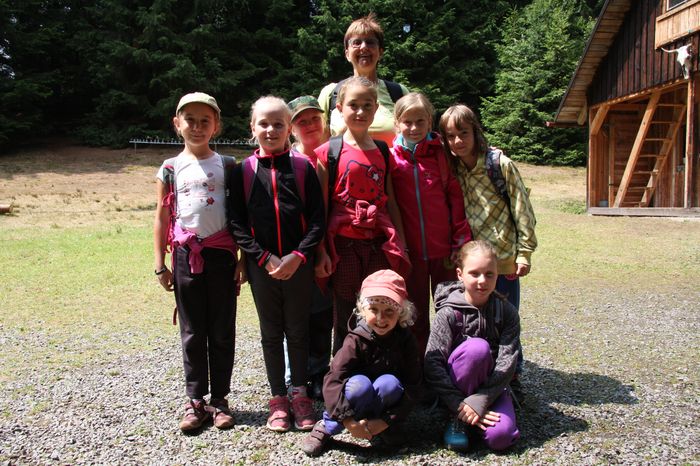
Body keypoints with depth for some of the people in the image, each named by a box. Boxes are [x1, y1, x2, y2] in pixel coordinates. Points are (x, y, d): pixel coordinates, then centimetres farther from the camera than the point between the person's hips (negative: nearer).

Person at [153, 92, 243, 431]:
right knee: (192, 331, 9)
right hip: (186, 254, 1)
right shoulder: (171, 168, 6)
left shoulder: (226, 166, 5)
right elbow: (162, 217, 7)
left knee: (222, 330, 6)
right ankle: (195, 400, 19)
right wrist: (160, 265, 3)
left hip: (221, 254, 0)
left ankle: (219, 399, 18)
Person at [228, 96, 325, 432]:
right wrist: (264, 258, -11)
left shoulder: (303, 168, 1)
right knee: (271, 332, 11)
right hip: (262, 265, 1)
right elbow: (237, 223, -1)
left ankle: (300, 393, 24)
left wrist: (298, 256, -14)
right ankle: (278, 398, 23)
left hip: (299, 263, 0)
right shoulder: (243, 172, 3)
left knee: (297, 330, 10)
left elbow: (317, 219, -3)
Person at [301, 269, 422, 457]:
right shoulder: (356, 340, -18)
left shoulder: (405, 341, -14)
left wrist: (385, 421, -24)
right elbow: (332, 380, -24)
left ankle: (385, 429, -8)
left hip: (388, 401, 1)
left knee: (389, 383, -31)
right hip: (359, 405, -1)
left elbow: (413, 387, -15)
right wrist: (348, 421, -32)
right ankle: (326, 427, -12)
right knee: (359, 384, -33)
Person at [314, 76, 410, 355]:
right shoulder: (329, 152, -2)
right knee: (345, 318, 8)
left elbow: (390, 202, 12)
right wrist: (321, 251, -7)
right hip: (343, 243, -3)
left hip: (379, 243, 3)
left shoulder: (383, 152, 10)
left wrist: (402, 246, 9)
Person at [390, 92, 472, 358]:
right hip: (410, 251, 0)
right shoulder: (391, 157, 0)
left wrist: (461, 241, -4)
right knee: (416, 316, 13)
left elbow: (456, 198, 0)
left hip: (444, 249, 0)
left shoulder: (442, 154, 0)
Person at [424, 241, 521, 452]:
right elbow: (432, 364, -19)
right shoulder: (448, 313, -14)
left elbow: (507, 363, -14)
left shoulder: (507, 312, -6)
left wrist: (480, 401, -25)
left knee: (500, 437, -28)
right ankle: (458, 419, -15)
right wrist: (459, 405, -25)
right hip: (455, 385, -2)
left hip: (491, 385, 2)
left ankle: (469, 415, 5)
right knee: (478, 347, -32)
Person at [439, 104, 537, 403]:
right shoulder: (450, 170, 5)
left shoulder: (500, 163, -7)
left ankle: (512, 380, 24)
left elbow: (522, 210, -6)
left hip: (503, 258, -3)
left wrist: (524, 253, -8)